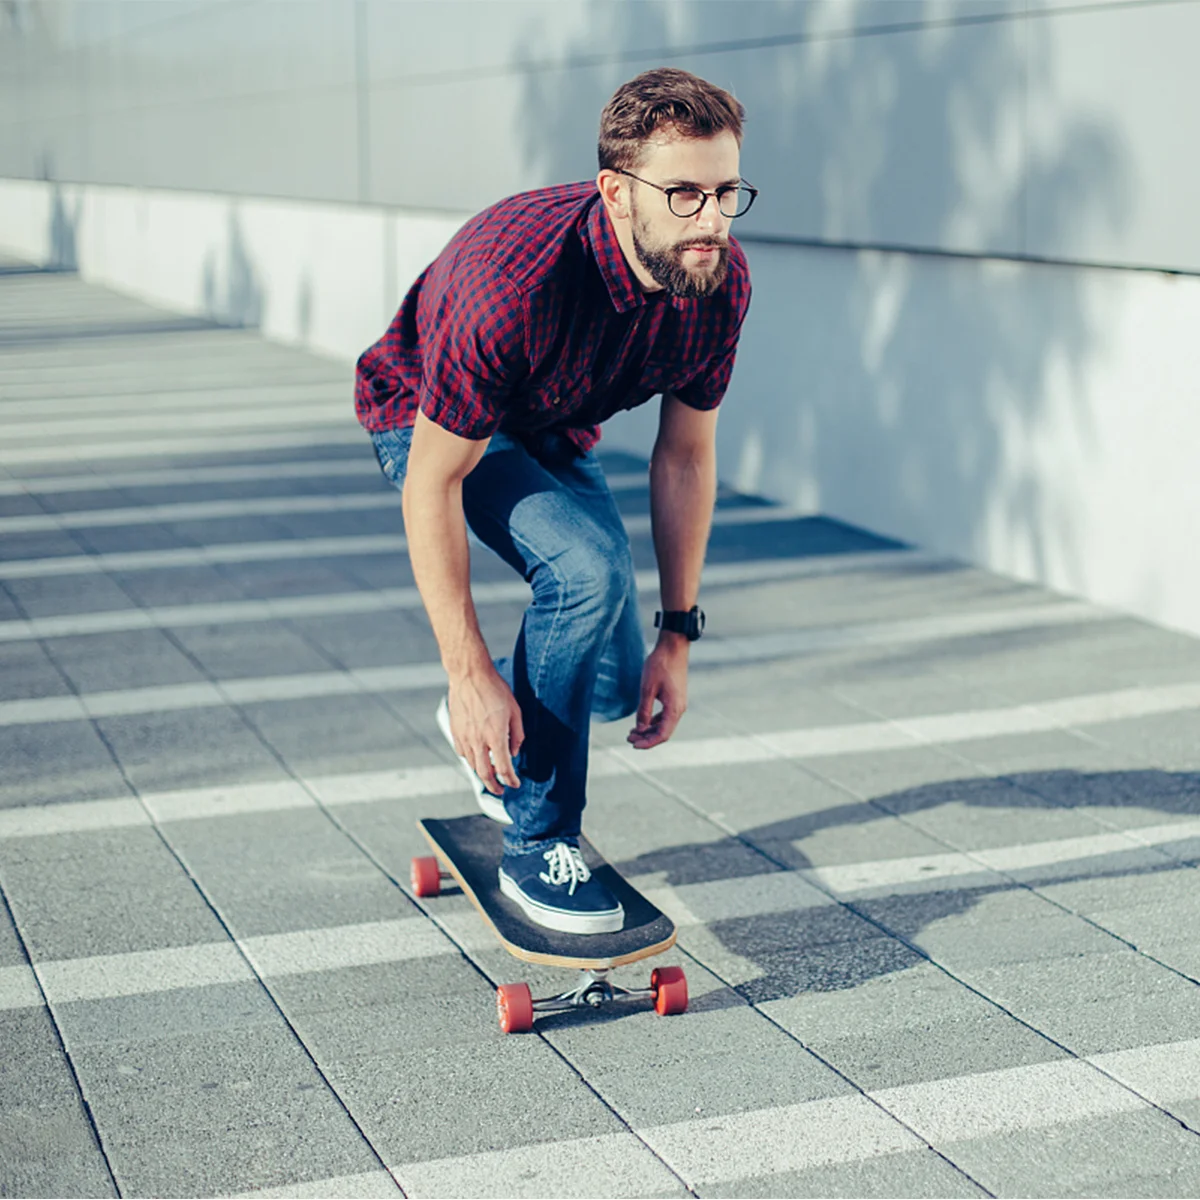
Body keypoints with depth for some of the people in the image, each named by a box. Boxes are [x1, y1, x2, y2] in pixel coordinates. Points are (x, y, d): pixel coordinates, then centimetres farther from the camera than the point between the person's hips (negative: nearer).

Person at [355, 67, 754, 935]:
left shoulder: (721, 282, -23)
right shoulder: (515, 279, -41)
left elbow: (686, 455, -9)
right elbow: (432, 484, -33)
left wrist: (678, 636, -7)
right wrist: (470, 673, -32)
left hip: (555, 434, 6)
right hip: (426, 420, -6)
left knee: (617, 689, 2)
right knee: (591, 563, -32)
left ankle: (482, 720, 37)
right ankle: (538, 846, -16)